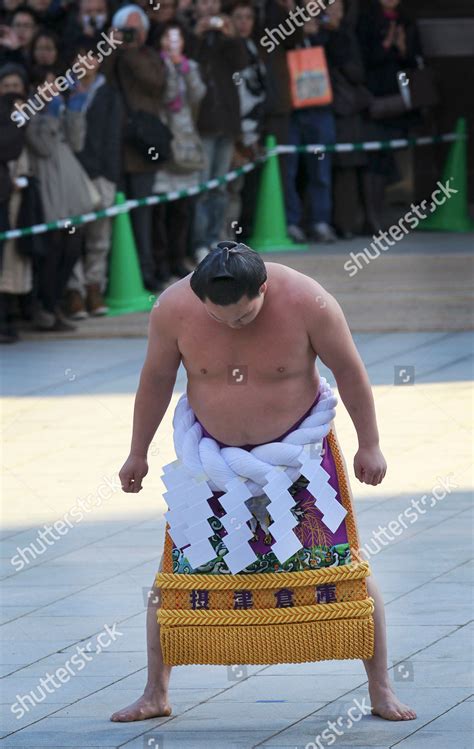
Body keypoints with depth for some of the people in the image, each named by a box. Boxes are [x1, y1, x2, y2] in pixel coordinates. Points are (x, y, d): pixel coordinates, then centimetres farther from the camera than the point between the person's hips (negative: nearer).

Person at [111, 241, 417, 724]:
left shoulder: (306, 303, -24)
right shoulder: (173, 309, -19)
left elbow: (349, 370, -10)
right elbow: (155, 380, -3)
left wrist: (369, 445, -3)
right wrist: (137, 454, 6)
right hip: (213, 452, 1)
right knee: (174, 569, -3)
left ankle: (381, 690, 8)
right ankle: (155, 693, 10)